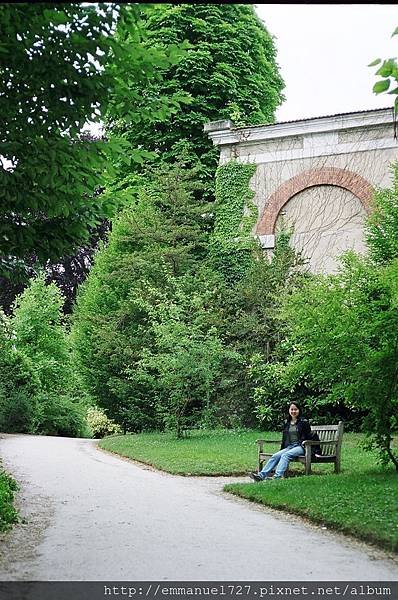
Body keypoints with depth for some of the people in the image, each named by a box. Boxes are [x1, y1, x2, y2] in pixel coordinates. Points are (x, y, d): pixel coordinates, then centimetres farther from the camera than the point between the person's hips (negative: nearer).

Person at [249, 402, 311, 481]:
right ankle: (261, 475, -36)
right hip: (288, 447, 5)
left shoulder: (304, 422, 3)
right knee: (275, 456, -21)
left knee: (285, 455, -33)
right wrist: (281, 450, 15)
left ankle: (277, 477, -52)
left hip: (300, 447, -5)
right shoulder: (286, 423, 18)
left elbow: (308, 438, 1)